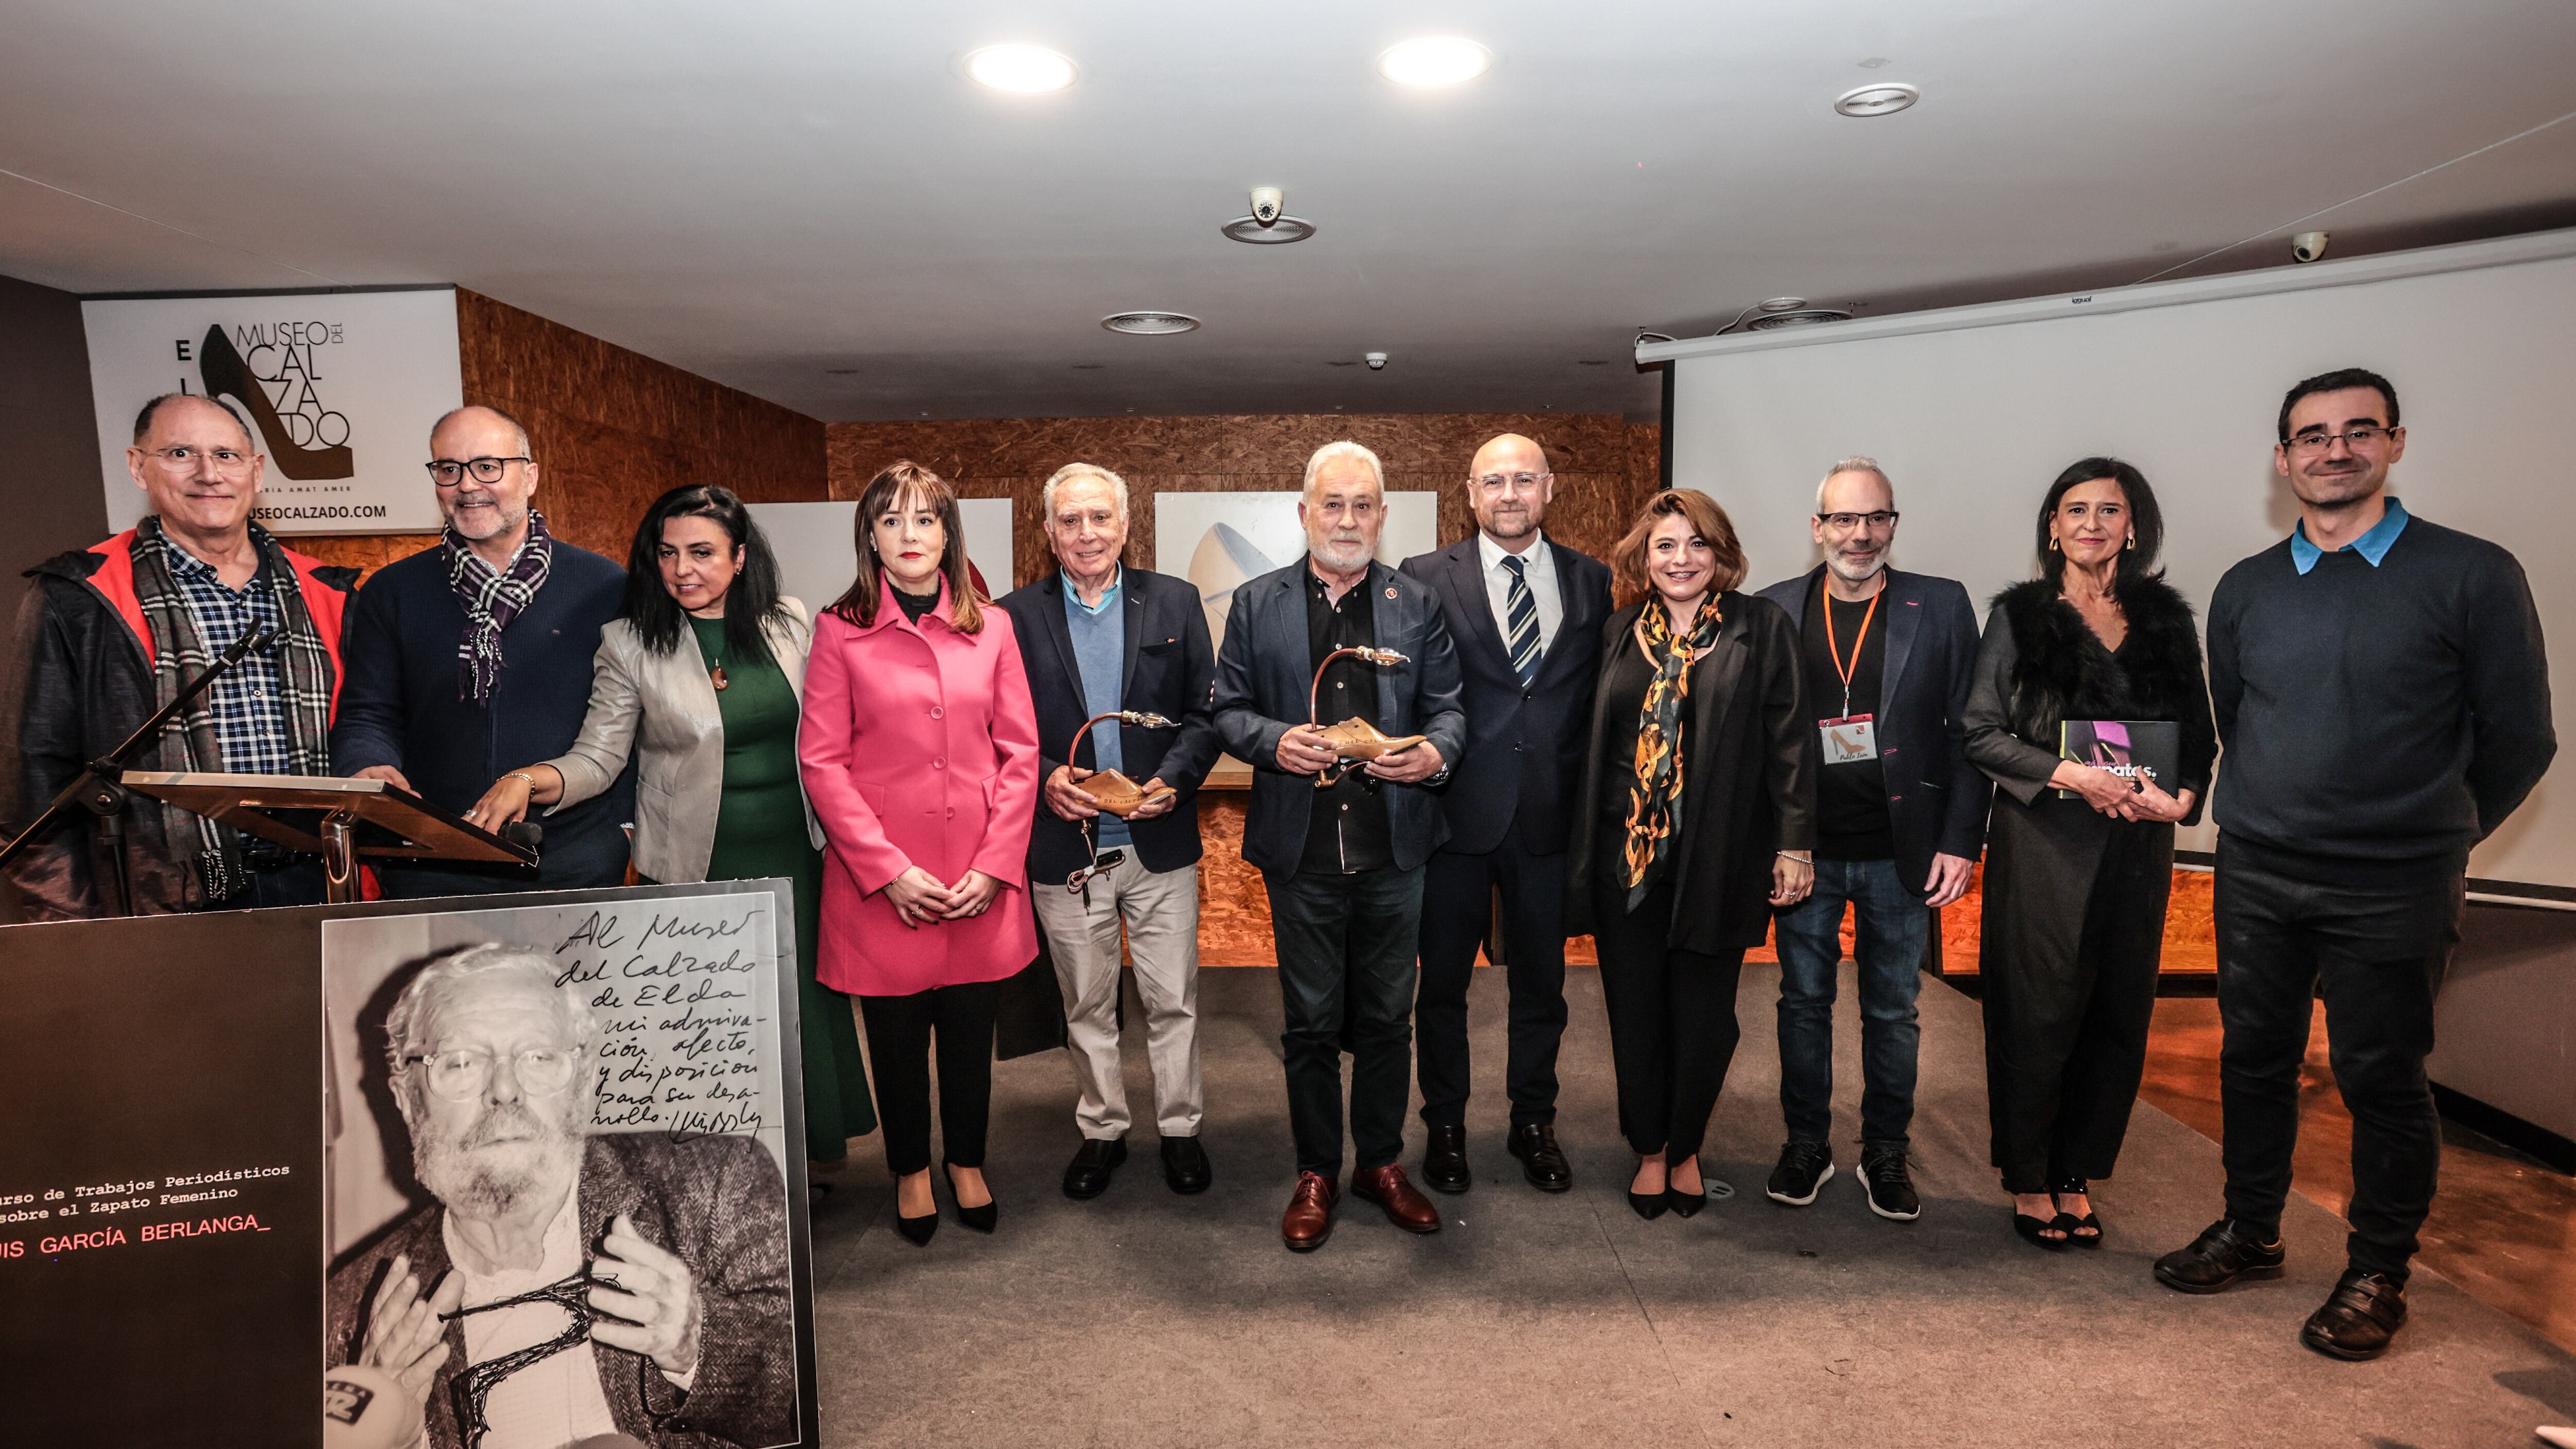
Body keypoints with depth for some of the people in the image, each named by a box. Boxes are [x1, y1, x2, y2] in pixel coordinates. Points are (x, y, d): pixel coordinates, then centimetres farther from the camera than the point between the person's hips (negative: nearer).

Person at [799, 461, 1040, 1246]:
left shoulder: (990, 627, 4)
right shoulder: (840, 630, -2)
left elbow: (1020, 752, 3)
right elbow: (821, 761, -5)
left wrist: (995, 864, -5)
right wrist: (889, 869, -12)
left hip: (981, 878, 2)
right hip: (881, 879, -1)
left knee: (971, 1028, 13)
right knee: (897, 1034, 12)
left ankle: (967, 1162, 36)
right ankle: (910, 1171, 35)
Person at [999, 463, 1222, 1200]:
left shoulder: (1175, 602, 2)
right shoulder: (1016, 616, 0)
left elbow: (1205, 713, 1)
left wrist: (1175, 778, -15)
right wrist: (1045, 779, -16)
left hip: (1160, 843, 0)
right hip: (1065, 849, 0)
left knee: (1173, 1001, 10)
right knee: (1087, 1006, 15)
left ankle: (1180, 1127, 30)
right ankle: (1101, 1131, 34)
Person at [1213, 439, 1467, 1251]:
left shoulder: (1418, 604, 7)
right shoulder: (1257, 604, 5)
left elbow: (1448, 706, 7)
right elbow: (1228, 709, 4)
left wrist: (1436, 751, -15)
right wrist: (1274, 741, -16)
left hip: (1394, 849, 1)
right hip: (1302, 852, -1)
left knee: (1387, 1018, 13)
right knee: (1310, 1024, 10)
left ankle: (1381, 1163, 32)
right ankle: (1316, 1174, 27)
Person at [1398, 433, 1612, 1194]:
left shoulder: (1590, 580, 7)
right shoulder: (1425, 579, -1)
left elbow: (1601, 695, 7)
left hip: (1550, 816, 2)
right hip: (1456, 814, -2)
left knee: (1542, 984, 14)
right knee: (1443, 982, 11)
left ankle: (1533, 1123, 34)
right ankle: (1445, 1126, 30)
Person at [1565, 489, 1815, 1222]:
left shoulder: (1761, 627, -1)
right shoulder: (1620, 632, 8)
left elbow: (1791, 738, -3)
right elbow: (1595, 741, 10)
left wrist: (1795, 843, -8)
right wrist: (1583, 849, 8)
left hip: (1717, 856, -2)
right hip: (1625, 852, 3)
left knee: (1704, 1014, 8)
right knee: (1634, 1009, 10)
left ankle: (1686, 1148, 30)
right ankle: (1650, 1151, 29)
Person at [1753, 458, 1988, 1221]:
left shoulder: (1941, 606, 0)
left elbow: (1967, 731, 1)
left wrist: (1961, 842, -5)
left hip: (1902, 854, 0)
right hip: (1805, 850, 1)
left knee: (1893, 1010, 11)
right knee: (1804, 1001, 12)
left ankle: (1885, 1152, 28)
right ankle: (1806, 1144, 28)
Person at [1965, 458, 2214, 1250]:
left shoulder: (2166, 619, 10)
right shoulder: (2020, 615, 1)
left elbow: (2199, 731, 11)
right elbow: (1980, 732, -4)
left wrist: (2183, 795, -8)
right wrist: (2070, 775, -16)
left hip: (2137, 844, 4)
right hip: (2043, 838, -3)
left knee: (2118, 1014, 7)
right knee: (2038, 1012, 0)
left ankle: (2076, 1177, 21)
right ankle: (2029, 1182, 15)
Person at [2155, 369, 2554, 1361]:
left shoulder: (2471, 574, -6)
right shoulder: (2245, 590, 6)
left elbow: (2517, 738, -1)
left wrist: (2435, 838, 8)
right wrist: (2278, 819, 15)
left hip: (2393, 893, -3)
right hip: (2256, 877, 4)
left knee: (2382, 1082, 6)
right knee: (2254, 1059, 13)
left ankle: (2377, 1276, 24)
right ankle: (2250, 1232, 30)